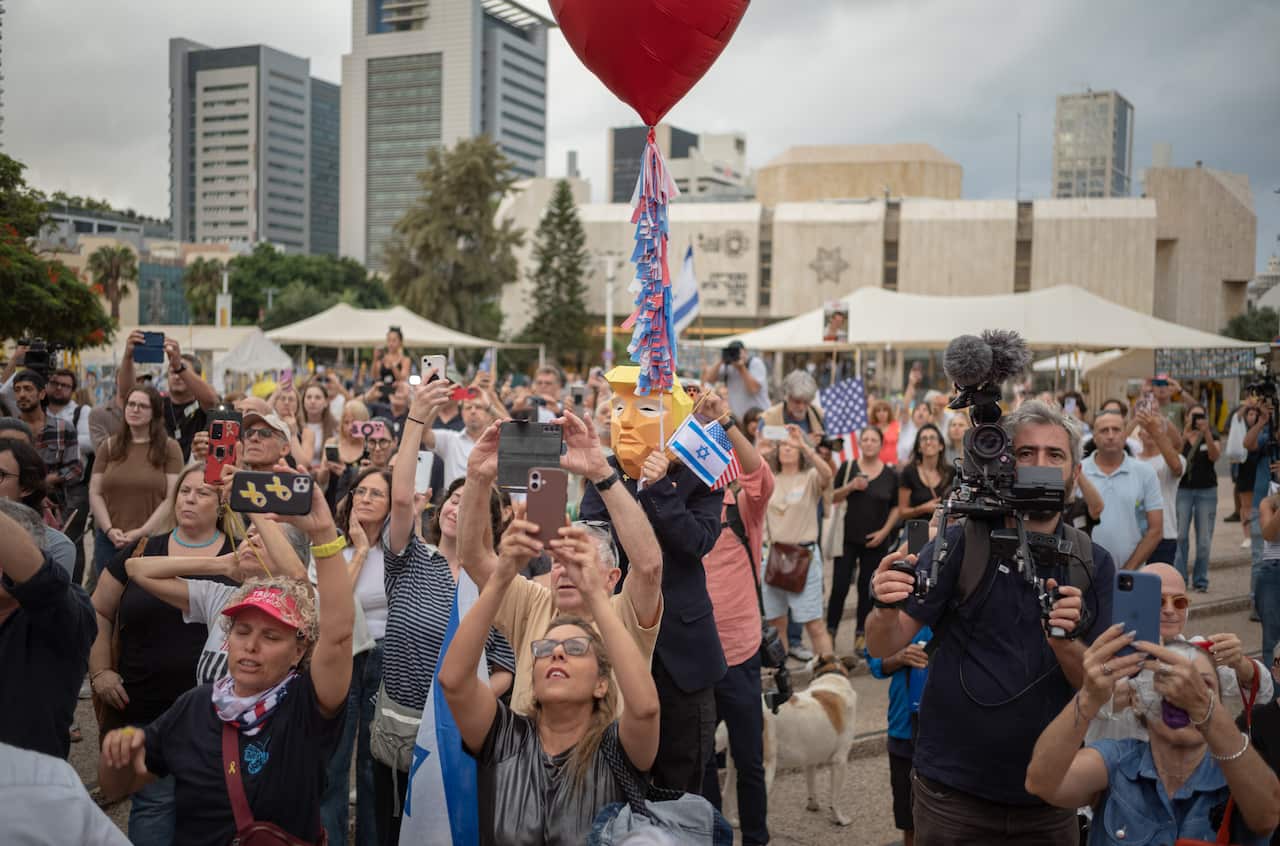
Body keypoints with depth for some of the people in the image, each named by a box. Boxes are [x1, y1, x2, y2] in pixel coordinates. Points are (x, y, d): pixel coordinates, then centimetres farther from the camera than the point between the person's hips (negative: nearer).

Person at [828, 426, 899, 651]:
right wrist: (850, 487, -15)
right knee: (839, 586, -4)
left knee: (866, 589, 7)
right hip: (848, 538, -1)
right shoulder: (848, 467, 1)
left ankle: (861, 635, 17)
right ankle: (830, 632, 8)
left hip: (876, 541, 1)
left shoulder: (891, 475, 2)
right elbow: (833, 498, 3)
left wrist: (885, 531, -3)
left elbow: (896, 507, 8)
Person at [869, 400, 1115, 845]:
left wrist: (1064, 642, -24)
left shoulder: (1095, 565, 1)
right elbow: (885, 646, -11)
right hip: (953, 790, -2)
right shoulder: (961, 543, -8)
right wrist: (887, 607, -33)